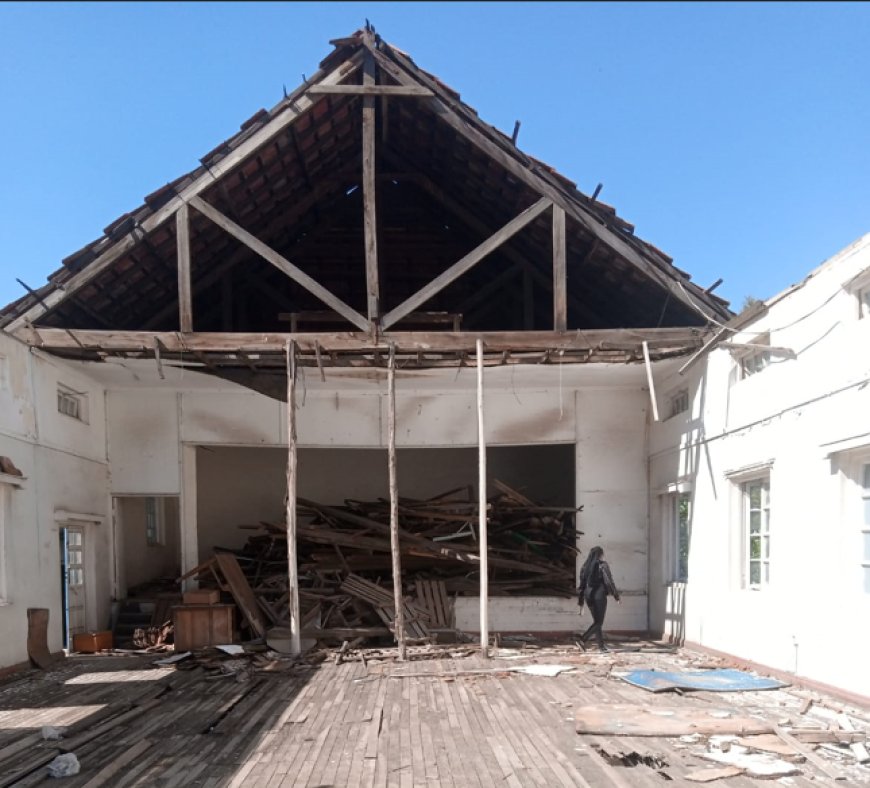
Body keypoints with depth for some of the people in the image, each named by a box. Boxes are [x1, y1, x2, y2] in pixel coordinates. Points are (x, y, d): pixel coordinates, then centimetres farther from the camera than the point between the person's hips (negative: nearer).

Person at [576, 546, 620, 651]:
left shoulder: (586, 567, 9)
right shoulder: (603, 565, -7)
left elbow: (582, 585, 8)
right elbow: (609, 582, -12)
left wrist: (581, 603, 11)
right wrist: (617, 597, -4)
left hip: (589, 596, 6)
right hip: (599, 596, -6)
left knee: (596, 621, 16)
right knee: (599, 622, -1)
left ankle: (601, 646, 16)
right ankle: (583, 640, -18)